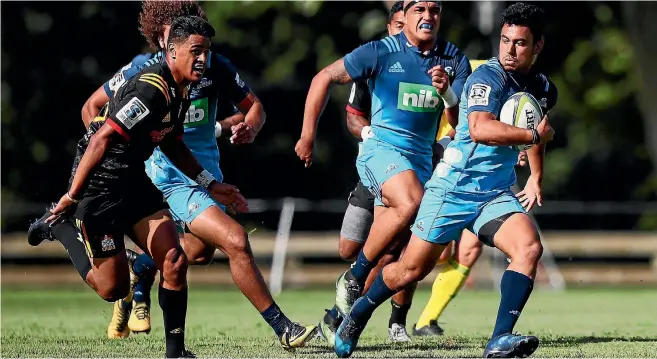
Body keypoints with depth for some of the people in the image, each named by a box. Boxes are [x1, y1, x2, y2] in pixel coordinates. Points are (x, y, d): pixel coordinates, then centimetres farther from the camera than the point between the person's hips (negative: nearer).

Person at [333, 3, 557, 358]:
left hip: (496, 193, 5)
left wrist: (536, 176, 30)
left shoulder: (543, 89, 8)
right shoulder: (488, 76, -17)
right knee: (412, 269, 3)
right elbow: (480, 128, -36)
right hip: (453, 188, -5)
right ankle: (359, 313, 33)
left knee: (529, 248, -23)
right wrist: (533, 134, -29)